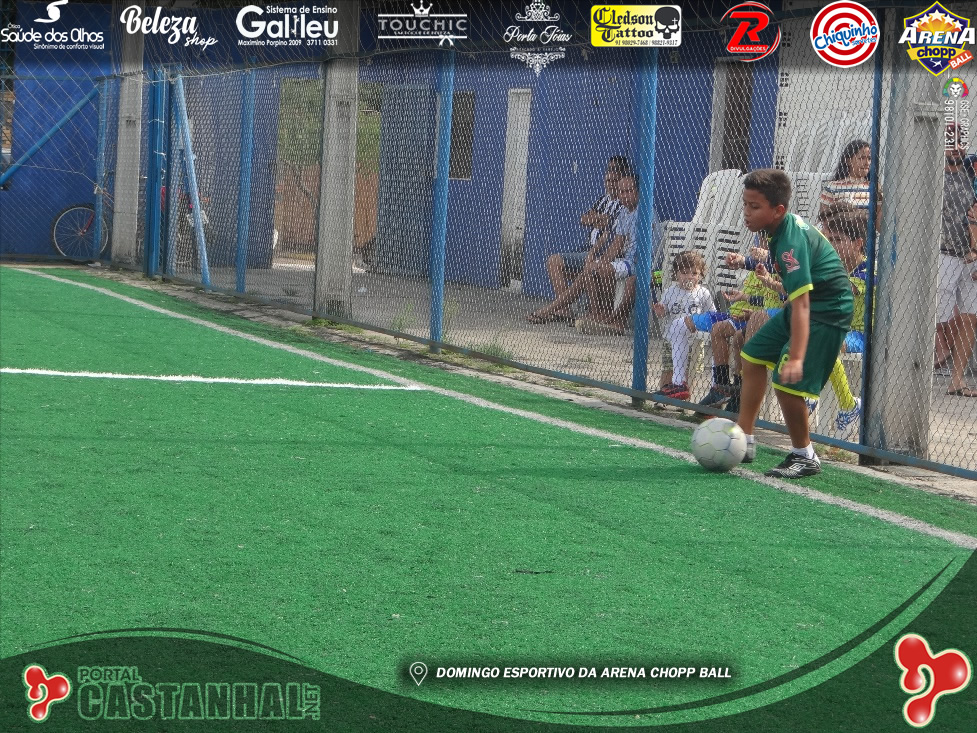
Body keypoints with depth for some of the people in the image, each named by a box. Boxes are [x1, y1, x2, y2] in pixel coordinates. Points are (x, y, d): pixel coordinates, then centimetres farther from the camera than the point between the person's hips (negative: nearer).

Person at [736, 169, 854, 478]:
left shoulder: (791, 243, -30)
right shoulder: (789, 222, -3)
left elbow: (801, 304, -38)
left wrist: (796, 358, -44)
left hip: (827, 310, -11)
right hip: (806, 301, 11)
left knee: (787, 382, -18)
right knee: (753, 355, 17)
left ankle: (805, 457, 2)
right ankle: (743, 441, 26)